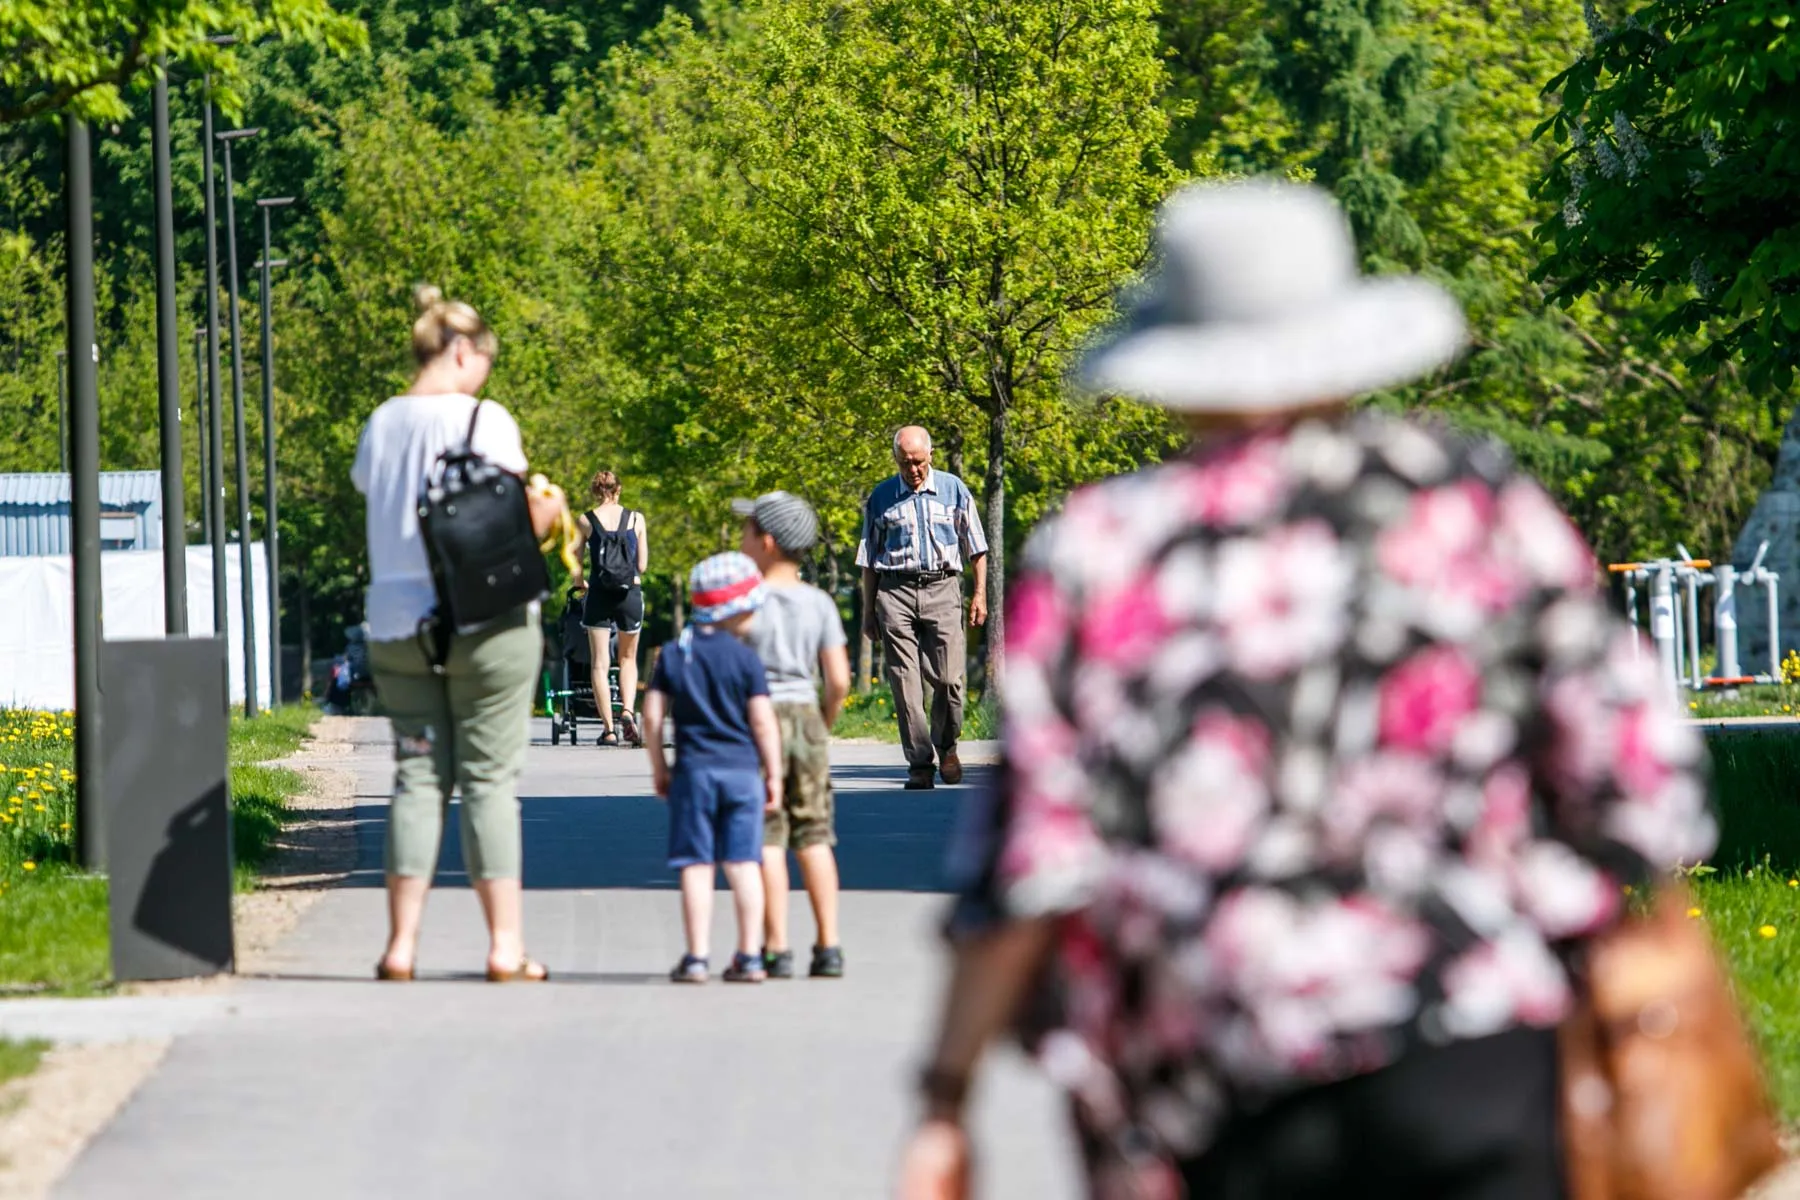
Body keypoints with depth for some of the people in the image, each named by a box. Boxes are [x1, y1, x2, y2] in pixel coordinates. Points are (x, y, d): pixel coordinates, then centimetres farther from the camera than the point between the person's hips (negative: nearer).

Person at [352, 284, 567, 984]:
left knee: (419, 776, 9)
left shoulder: (381, 425, 7)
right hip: (484, 622, -5)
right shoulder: (483, 420, -10)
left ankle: (402, 943, 4)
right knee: (490, 778, 1)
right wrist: (547, 508, 9)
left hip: (397, 624, 5)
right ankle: (506, 945, 2)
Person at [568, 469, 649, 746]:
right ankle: (627, 710, -6)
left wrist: (580, 582, 20)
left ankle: (608, 729, -1)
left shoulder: (585, 521, 0)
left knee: (600, 664, 4)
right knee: (628, 659, 17)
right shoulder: (636, 519, 3)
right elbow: (642, 565, 5)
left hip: (599, 595, -1)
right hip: (630, 593, 1)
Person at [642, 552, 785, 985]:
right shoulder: (746, 658, -5)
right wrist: (773, 774, 2)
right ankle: (749, 956, 3)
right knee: (743, 864, 3)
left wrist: (659, 768, 11)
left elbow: (652, 714, 1)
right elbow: (763, 722, -7)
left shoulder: (673, 654, 3)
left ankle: (696, 958, 0)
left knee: (695, 866, 2)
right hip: (742, 770, -1)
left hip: (694, 770, 1)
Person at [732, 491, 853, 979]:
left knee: (766, 838, -2)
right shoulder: (819, 604, 3)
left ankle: (777, 948, -4)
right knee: (814, 837, 9)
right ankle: (828, 947, 7)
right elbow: (839, 680, 1)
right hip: (806, 718, 4)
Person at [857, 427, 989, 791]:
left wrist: (980, 594, 5)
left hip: (942, 587, -1)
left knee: (948, 678, -9)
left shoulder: (953, 489, 9)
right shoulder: (881, 498, 11)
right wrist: (868, 609, 11)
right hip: (896, 591, 1)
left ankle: (946, 747, 15)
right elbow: (869, 559, 16)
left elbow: (976, 547, 13)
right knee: (905, 682, -5)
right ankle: (920, 763, -2)